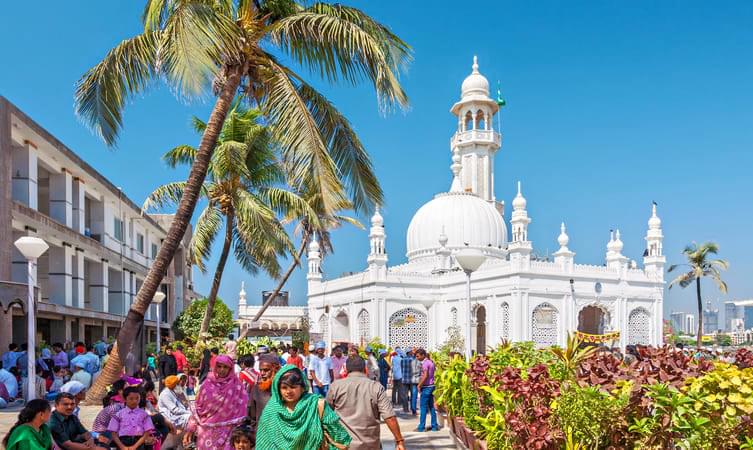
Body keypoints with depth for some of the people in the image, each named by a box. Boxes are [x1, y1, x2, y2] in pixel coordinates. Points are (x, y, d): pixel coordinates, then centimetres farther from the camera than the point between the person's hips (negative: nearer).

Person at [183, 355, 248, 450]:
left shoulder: (236, 386, -4)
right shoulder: (208, 384, 1)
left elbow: (240, 412, -2)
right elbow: (198, 408, 5)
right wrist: (190, 429, 2)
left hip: (227, 433, -2)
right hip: (206, 432, 2)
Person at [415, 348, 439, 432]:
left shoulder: (425, 363, -15)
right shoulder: (430, 362, 12)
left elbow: (425, 376, -24)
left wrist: (419, 385, -15)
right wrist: (420, 384, 13)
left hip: (426, 387, -9)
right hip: (431, 386, 9)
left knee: (423, 407, -3)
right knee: (431, 407, 12)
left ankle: (421, 427, 1)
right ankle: (434, 426, 15)